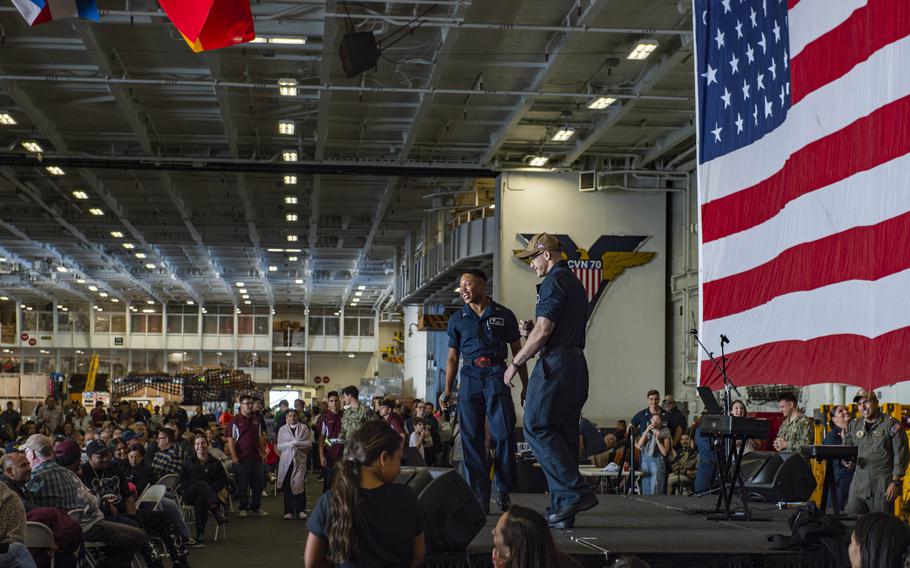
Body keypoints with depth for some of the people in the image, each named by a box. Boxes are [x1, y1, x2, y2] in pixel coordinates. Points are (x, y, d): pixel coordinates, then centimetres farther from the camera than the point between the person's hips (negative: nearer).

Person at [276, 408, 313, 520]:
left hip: (300, 460, -1)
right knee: (287, 486, -4)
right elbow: (279, 446, 5)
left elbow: (309, 443, 0)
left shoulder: (304, 428, 9)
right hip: (286, 460, 1)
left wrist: (297, 443, -12)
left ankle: (300, 510, -5)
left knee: (300, 485, -10)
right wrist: (290, 444, -10)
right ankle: (289, 511, 2)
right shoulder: (282, 429, 13)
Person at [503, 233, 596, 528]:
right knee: (564, 434, 8)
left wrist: (515, 363, -6)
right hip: (576, 363, 10)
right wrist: (532, 329, 13)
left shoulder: (554, 282, -9)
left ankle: (577, 492, -14)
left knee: (537, 427, -8)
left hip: (555, 363, -10)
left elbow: (543, 331, -16)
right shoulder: (575, 283, 23)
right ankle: (563, 510, 6)